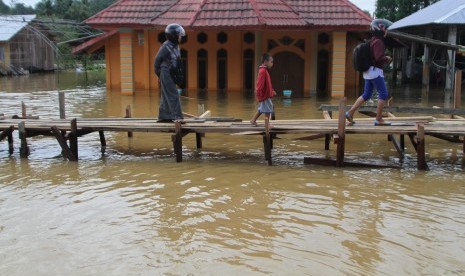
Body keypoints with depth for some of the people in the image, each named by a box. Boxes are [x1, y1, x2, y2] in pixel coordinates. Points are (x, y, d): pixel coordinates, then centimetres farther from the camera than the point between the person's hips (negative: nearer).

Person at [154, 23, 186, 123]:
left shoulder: (175, 46, 11)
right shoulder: (166, 46, -15)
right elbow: (158, 59, -10)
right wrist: (159, 74, -5)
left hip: (171, 74, 9)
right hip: (166, 73, -9)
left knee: (166, 96, 13)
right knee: (173, 95, -10)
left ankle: (163, 116, 20)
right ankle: (177, 116, -9)